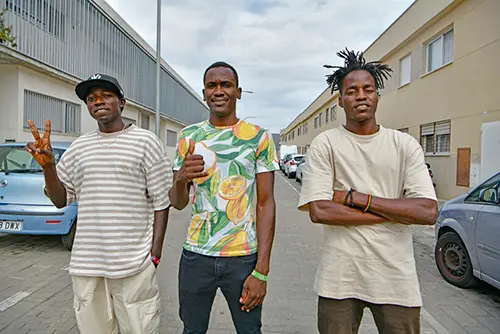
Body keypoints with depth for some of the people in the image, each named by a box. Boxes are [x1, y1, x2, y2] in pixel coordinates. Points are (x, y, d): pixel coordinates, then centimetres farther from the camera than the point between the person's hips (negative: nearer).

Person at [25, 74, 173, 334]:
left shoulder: (145, 141, -3)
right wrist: (47, 165, -4)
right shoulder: (79, 147, 10)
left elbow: (161, 202, -3)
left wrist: (155, 254, -6)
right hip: (85, 264, 4)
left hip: (134, 263, -4)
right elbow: (60, 200, 13)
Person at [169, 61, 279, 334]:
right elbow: (178, 203, 5)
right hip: (196, 256, 2)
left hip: (244, 258, -2)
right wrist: (181, 178, -19)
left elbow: (266, 204, -5)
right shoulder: (189, 137, 4)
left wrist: (261, 271, -9)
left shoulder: (259, 137, -3)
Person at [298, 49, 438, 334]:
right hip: (339, 278, -1)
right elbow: (319, 211, -14)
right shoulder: (325, 144, -4)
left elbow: (428, 212, -8)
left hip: (396, 277, 2)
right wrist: (397, 211, -11)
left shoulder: (405, 145, 2)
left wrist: (355, 197, -14)